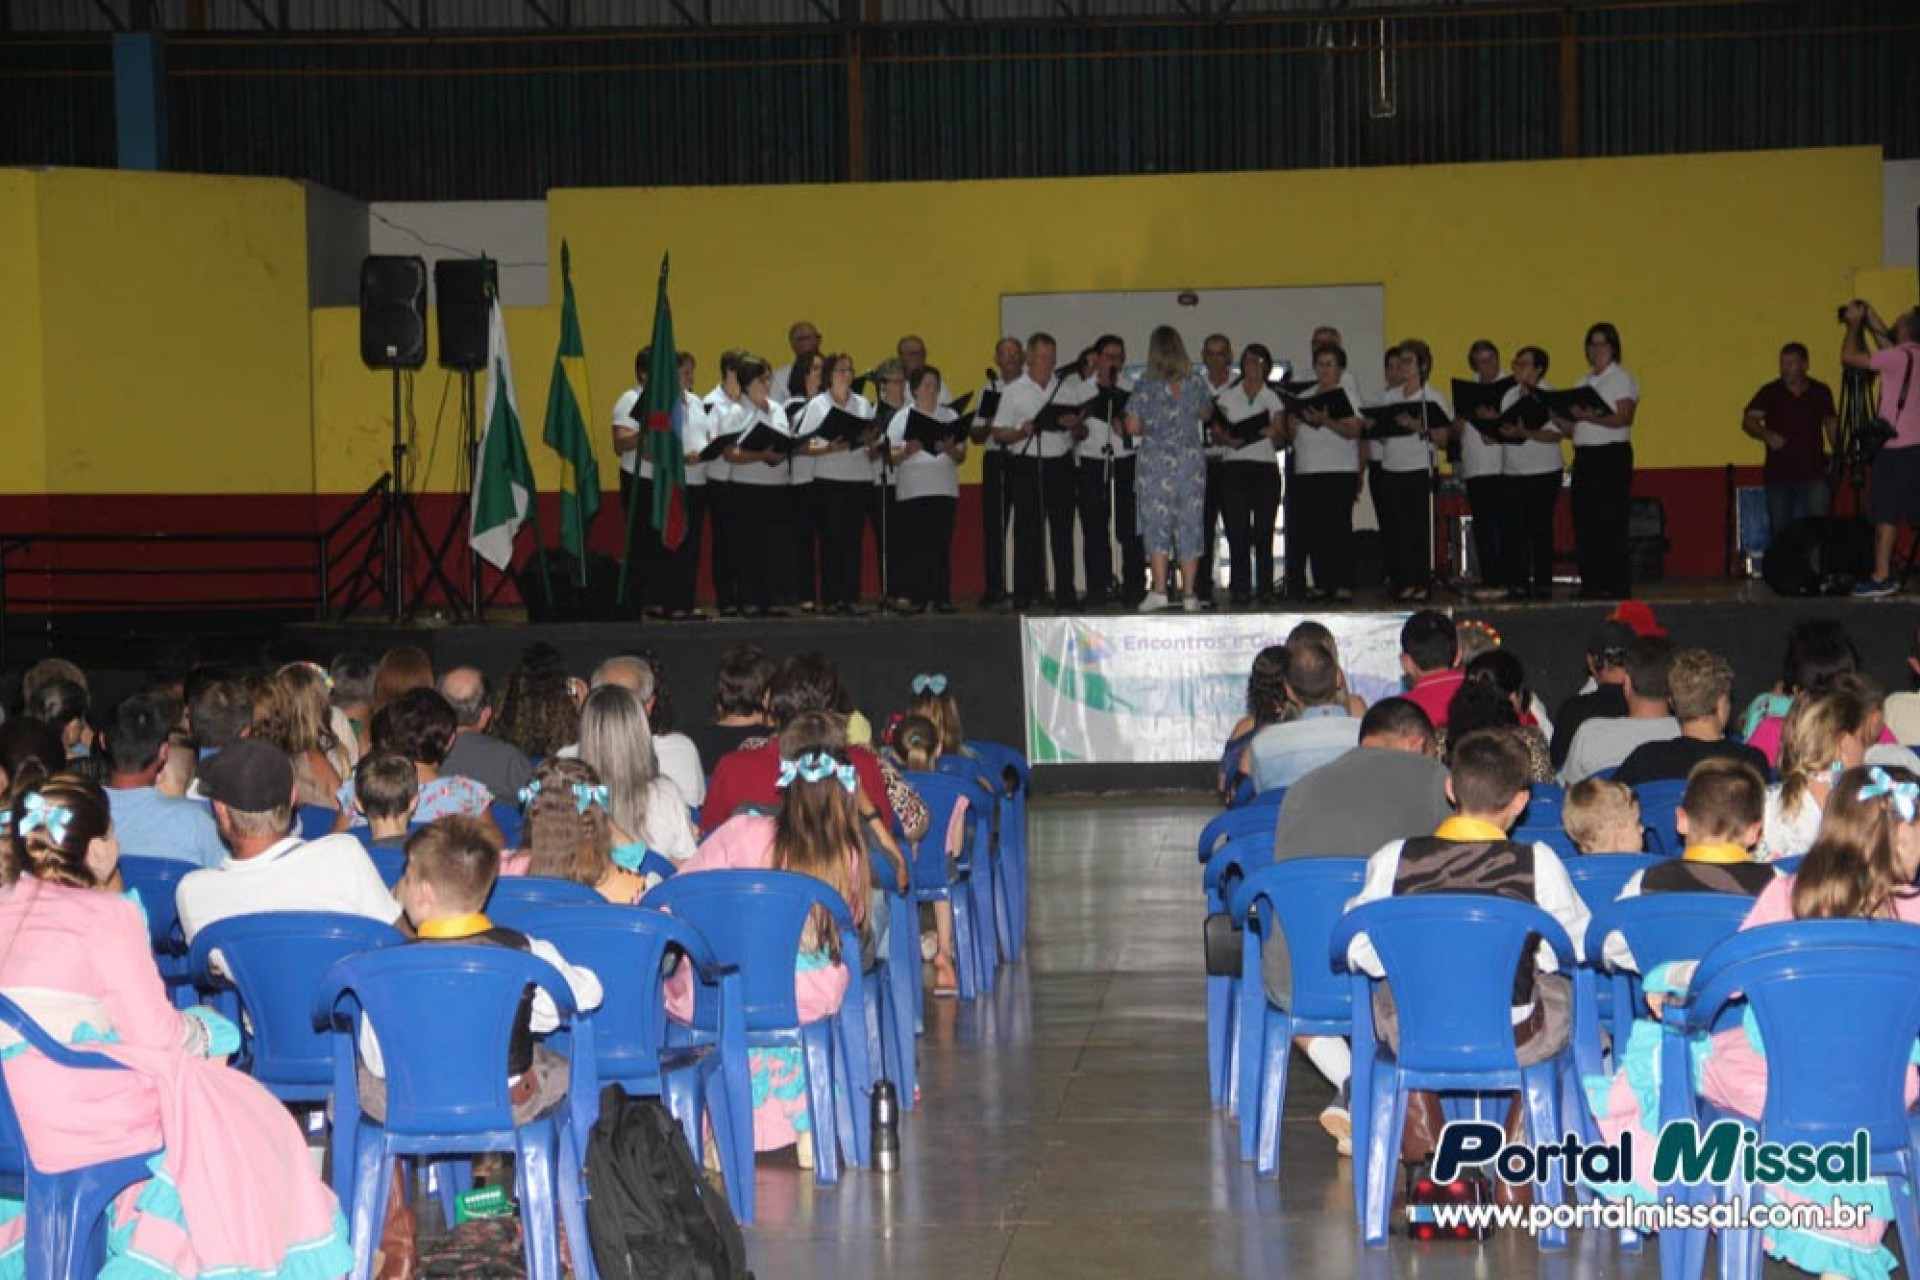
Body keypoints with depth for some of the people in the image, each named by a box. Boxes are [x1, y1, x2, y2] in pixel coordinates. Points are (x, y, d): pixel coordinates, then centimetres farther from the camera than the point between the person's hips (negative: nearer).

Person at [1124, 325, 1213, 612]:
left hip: (1156, 462, -2)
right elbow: (1205, 415, 19)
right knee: (1190, 525, 7)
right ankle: (1189, 593, 7)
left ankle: (1159, 590, -11)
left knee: (1157, 524, -2)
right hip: (1191, 462, 3)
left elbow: (1132, 427, -7)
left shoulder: (1147, 384, -6)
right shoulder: (1195, 383, 2)